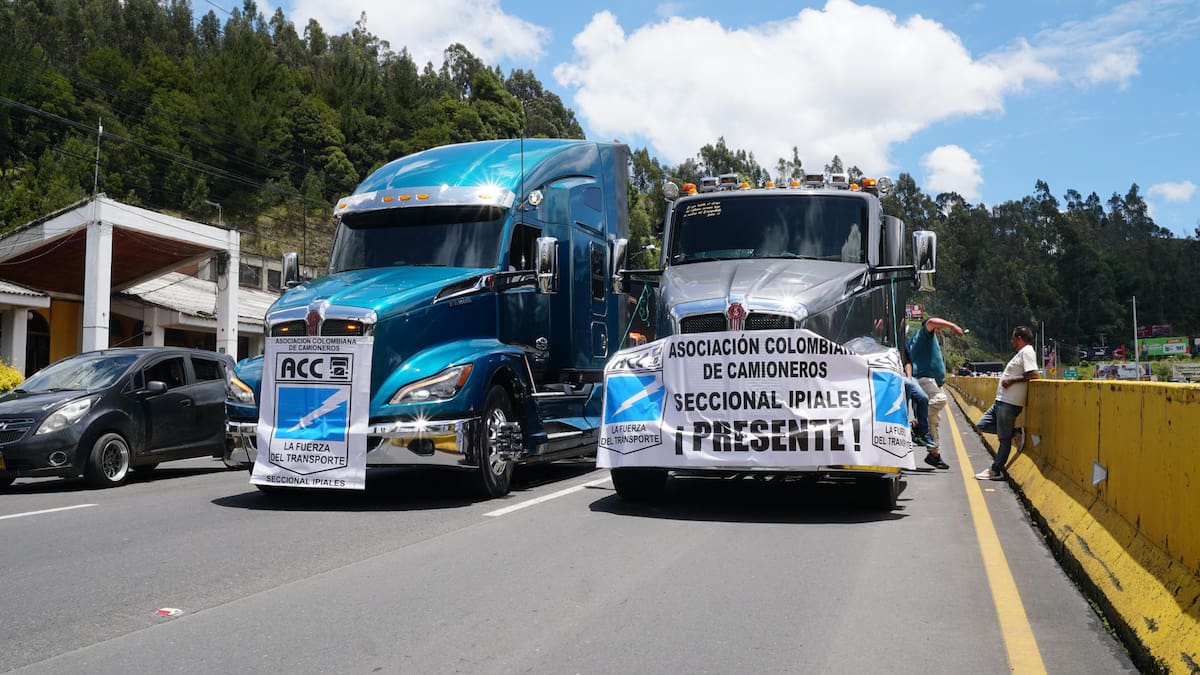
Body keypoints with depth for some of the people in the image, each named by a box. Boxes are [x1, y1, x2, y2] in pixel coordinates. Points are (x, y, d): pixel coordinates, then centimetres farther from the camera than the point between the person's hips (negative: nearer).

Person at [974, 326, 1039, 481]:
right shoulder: (1021, 353, 20)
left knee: (1004, 438, -1)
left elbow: (1033, 374, -22)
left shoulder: (1027, 351, -11)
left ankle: (996, 471, 6)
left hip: (1010, 403, -11)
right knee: (982, 425, 12)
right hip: (1001, 401, 11)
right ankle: (1015, 433, 8)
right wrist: (1009, 379, 11)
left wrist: (1012, 379, -16)